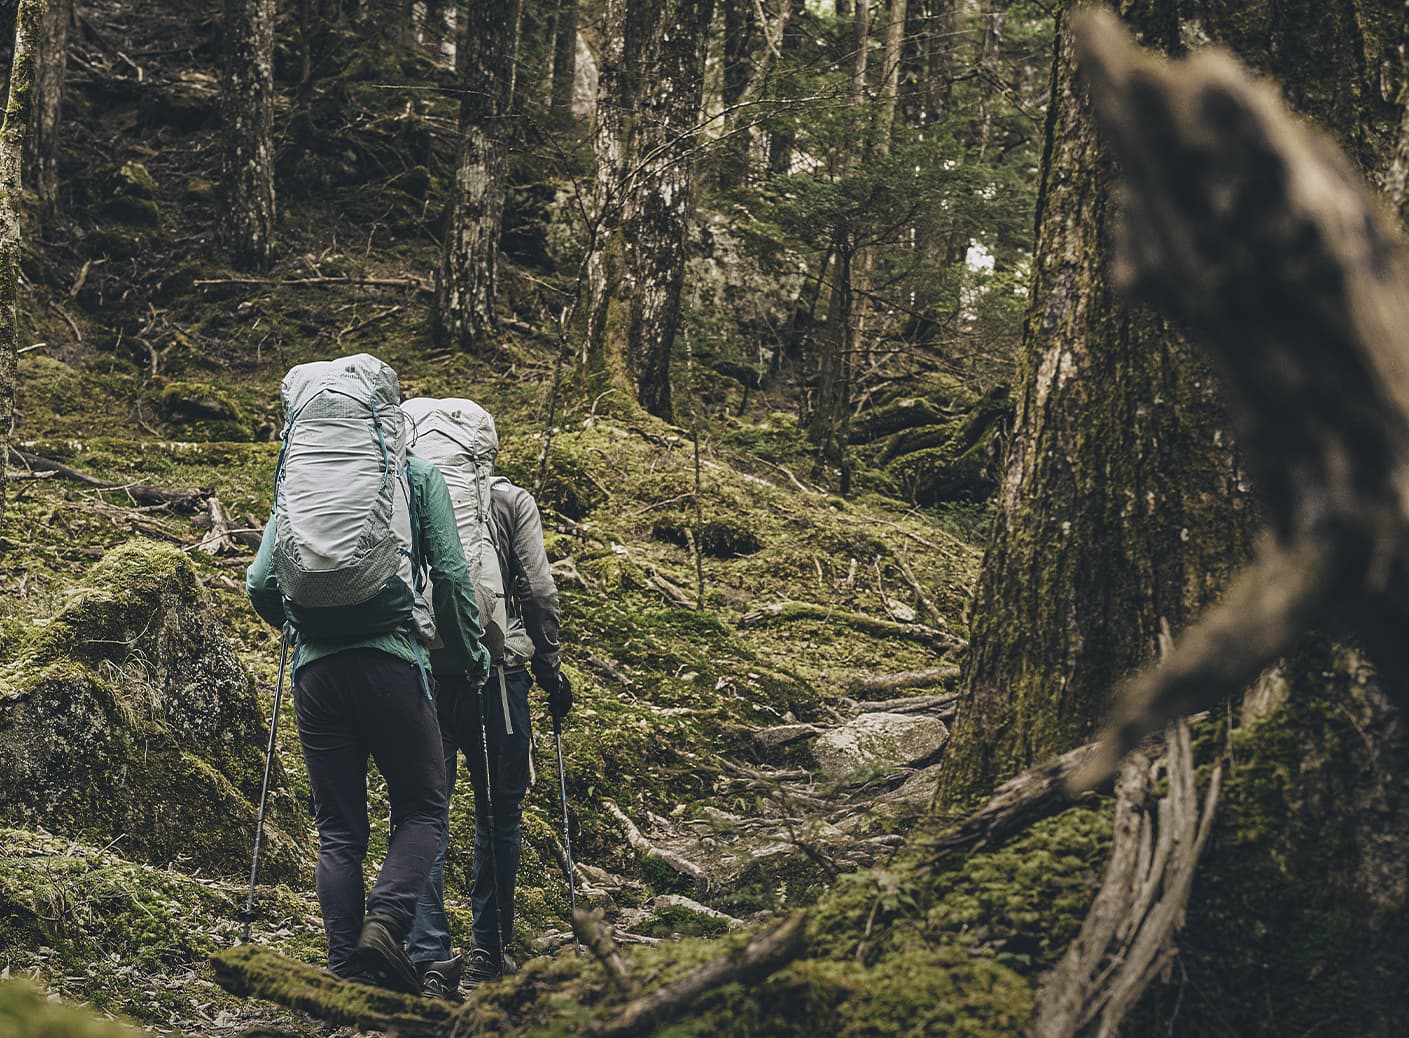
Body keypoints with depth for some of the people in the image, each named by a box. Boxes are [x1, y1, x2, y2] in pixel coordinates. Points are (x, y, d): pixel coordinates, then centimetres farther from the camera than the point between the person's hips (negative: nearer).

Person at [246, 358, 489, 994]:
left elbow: (260, 583, 9)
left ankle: (345, 968, 2)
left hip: (316, 670, 3)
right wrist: (469, 656, 12)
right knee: (422, 811, 7)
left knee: (338, 828, 9)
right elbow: (450, 574, -1)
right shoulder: (418, 475, 7)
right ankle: (384, 922, -16)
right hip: (390, 662, -3)